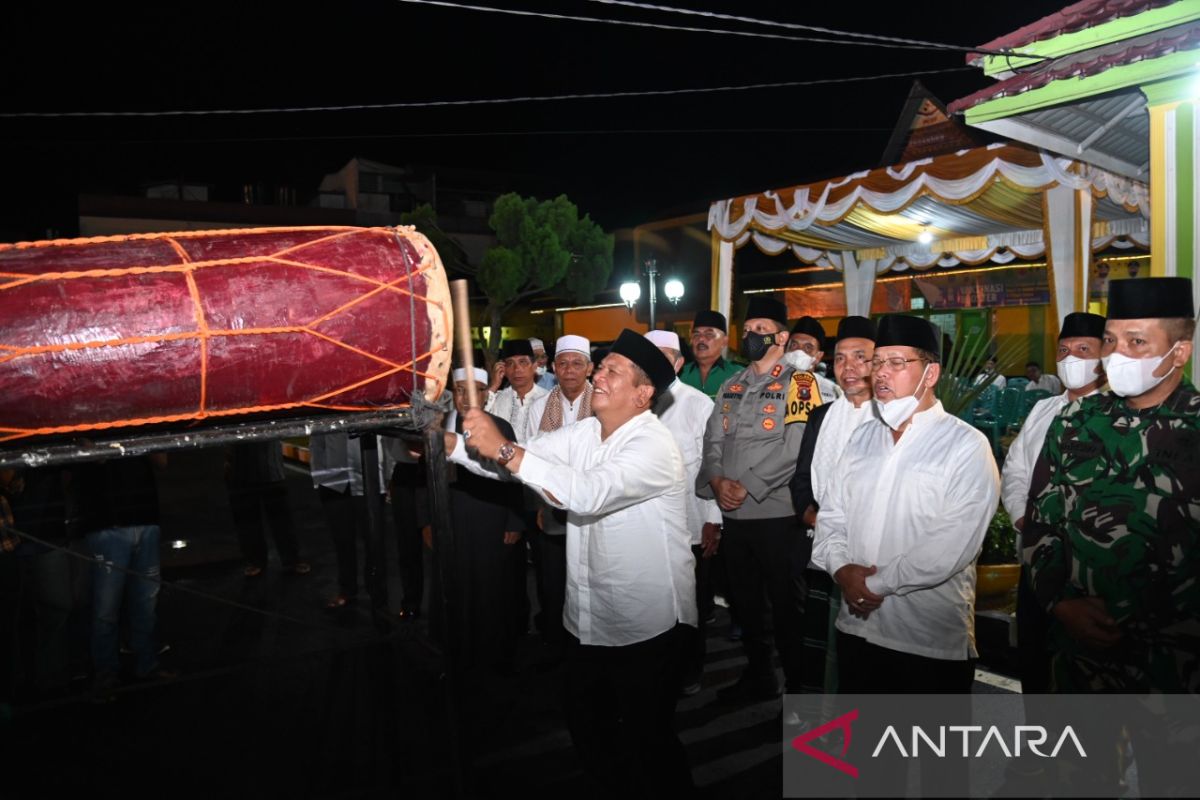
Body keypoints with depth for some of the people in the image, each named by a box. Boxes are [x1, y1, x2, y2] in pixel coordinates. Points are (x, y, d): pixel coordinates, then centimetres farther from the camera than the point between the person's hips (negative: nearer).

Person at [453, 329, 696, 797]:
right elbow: (515, 457, 2)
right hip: (588, 617, 8)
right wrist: (448, 443, -12)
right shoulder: (584, 433, 4)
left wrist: (504, 449, -35)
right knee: (585, 723, 22)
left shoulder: (654, 446, -21)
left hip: (644, 625, -8)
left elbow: (586, 493, -36)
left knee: (646, 738, 7)